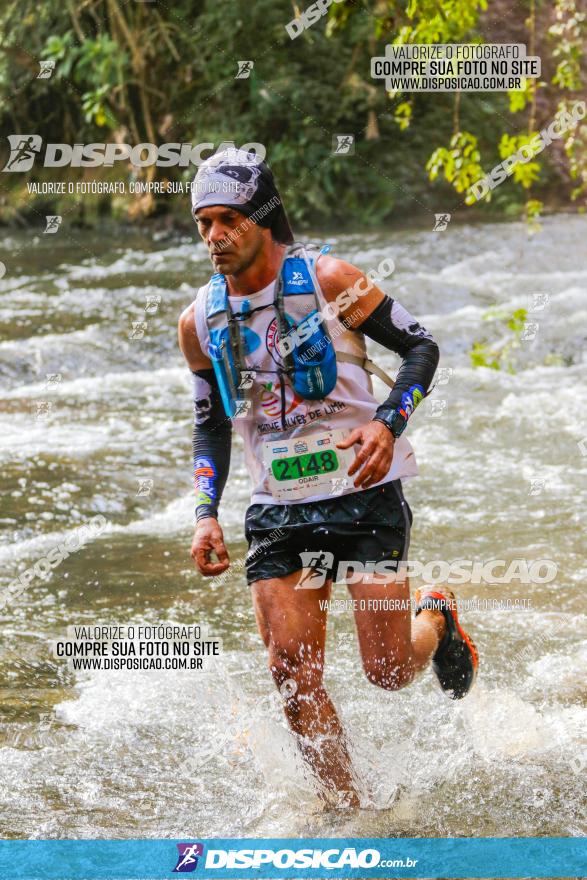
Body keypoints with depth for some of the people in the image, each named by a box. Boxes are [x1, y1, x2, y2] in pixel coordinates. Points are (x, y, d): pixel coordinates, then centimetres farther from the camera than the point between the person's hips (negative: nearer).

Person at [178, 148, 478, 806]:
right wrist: (205, 513, 1)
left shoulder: (327, 279, -11)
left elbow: (420, 347, -5)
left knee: (389, 673, -4)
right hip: (278, 511, 4)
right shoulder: (200, 321, 2)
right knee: (294, 675, -8)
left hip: (365, 493, -4)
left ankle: (436, 619, 31)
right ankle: (348, 809, 7)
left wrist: (388, 424, -22)